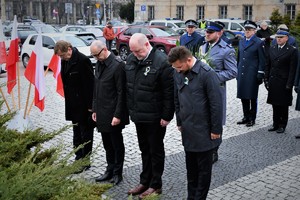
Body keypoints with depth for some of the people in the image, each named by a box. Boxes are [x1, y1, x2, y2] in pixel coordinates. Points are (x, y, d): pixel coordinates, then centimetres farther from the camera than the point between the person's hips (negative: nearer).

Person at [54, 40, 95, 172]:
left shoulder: (83, 61, -19)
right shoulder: (65, 61, 7)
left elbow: (89, 84, -19)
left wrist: (90, 106, -19)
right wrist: (68, 101, 14)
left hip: (84, 106, -9)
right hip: (73, 105, 9)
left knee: (86, 133, 3)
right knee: (77, 133, 17)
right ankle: (78, 158, 28)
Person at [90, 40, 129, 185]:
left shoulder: (117, 65, -16)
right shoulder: (99, 64, 8)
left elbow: (121, 92, -17)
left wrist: (118, 115, -17)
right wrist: (95, 109, 13)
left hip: (113, 114, -7)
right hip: (101, 113, 7)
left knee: (117, 144, 8)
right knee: (107, 144, 16)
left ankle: (117, 173, 21)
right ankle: (110, 170, 29)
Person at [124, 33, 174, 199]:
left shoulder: (161, 62, -18)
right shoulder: (131, 60, 4)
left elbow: (169, 92, -17)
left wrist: (166, 116, -16)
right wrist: (130, 110, 13)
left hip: (155, 117, -7)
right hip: (138, 115, 7)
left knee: (155, 151, 7)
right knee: (144, 150, 18)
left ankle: (155, 185, 21)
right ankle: (145, 181, 31)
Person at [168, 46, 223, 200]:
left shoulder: (207, 74, -17)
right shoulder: (178, 74, 2)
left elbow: (216, 104, -15)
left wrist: (216, 130, -12)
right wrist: (179, 122, 14)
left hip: (204, 132, -6)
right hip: (187, 131, 6)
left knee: (204, 168, 8)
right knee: (191, 167, 16)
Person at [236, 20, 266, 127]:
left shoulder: (259, 43, -3)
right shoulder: (241, 42, 15)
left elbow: (262, 60, -4)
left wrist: (260, 74, -9)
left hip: (252, 75, -6)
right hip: (241, 74, 6)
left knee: (252, 98, 1)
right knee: (243, 97, 9)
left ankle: (252, 119, 10)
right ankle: (246, 117, 20)